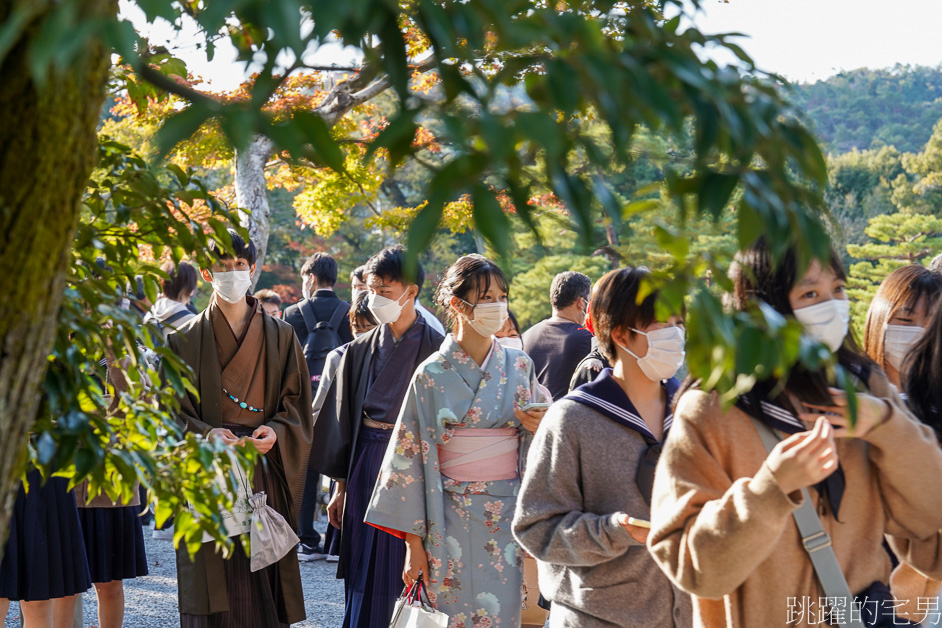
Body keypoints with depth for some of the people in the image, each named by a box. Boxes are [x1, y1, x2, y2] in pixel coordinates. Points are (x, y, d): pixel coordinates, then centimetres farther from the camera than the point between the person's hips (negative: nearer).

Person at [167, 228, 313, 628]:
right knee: (214, 587, -3)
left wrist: (275, 432, -13)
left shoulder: (280, 337, 9)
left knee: (264, 579, -1)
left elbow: (297, 405, 7)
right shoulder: (185, 340, 5)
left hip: (265, 471, 1)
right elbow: (173, 413, 2)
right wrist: (206, 434, -16)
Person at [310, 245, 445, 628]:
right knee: (364, 576, 6)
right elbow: (345, 420, 10)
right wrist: (341, 486, 8)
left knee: (405, 572, 0)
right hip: (366, 463, 4)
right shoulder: (361, 350, 7)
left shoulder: (434, 349, -5)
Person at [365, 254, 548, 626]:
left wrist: (539, 429, -14)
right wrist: (414, 540, -5)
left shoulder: (520, 367, 5)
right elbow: (411, 456, -3)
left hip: (510, 515, 2)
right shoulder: (432, 375, -3)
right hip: (451, 521, -2)